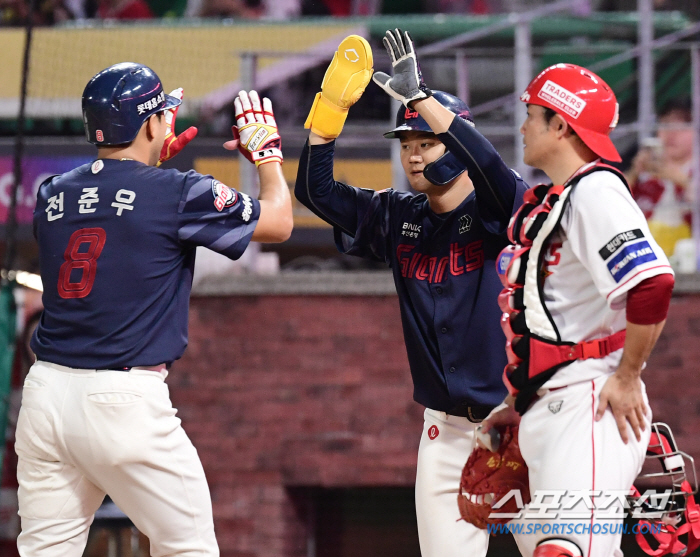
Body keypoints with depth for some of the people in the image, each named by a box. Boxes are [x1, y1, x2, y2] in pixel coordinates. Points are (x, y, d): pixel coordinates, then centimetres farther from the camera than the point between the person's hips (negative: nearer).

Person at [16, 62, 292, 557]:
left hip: (46, 391, 5)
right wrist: (266, 148, 23)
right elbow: (278, 222, 6)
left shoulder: (53, 196, 9)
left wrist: (152, 163, 31)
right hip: (124, 401, -5)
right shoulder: (178, 193, -7)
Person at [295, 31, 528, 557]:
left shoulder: (498, 210, -6)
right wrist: (335, 101, -5)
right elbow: (315, 189, 6)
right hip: (446, 429, 5)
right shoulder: (399, 218, 9)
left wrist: (419, 96, -27)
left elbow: (489, 166, -27)